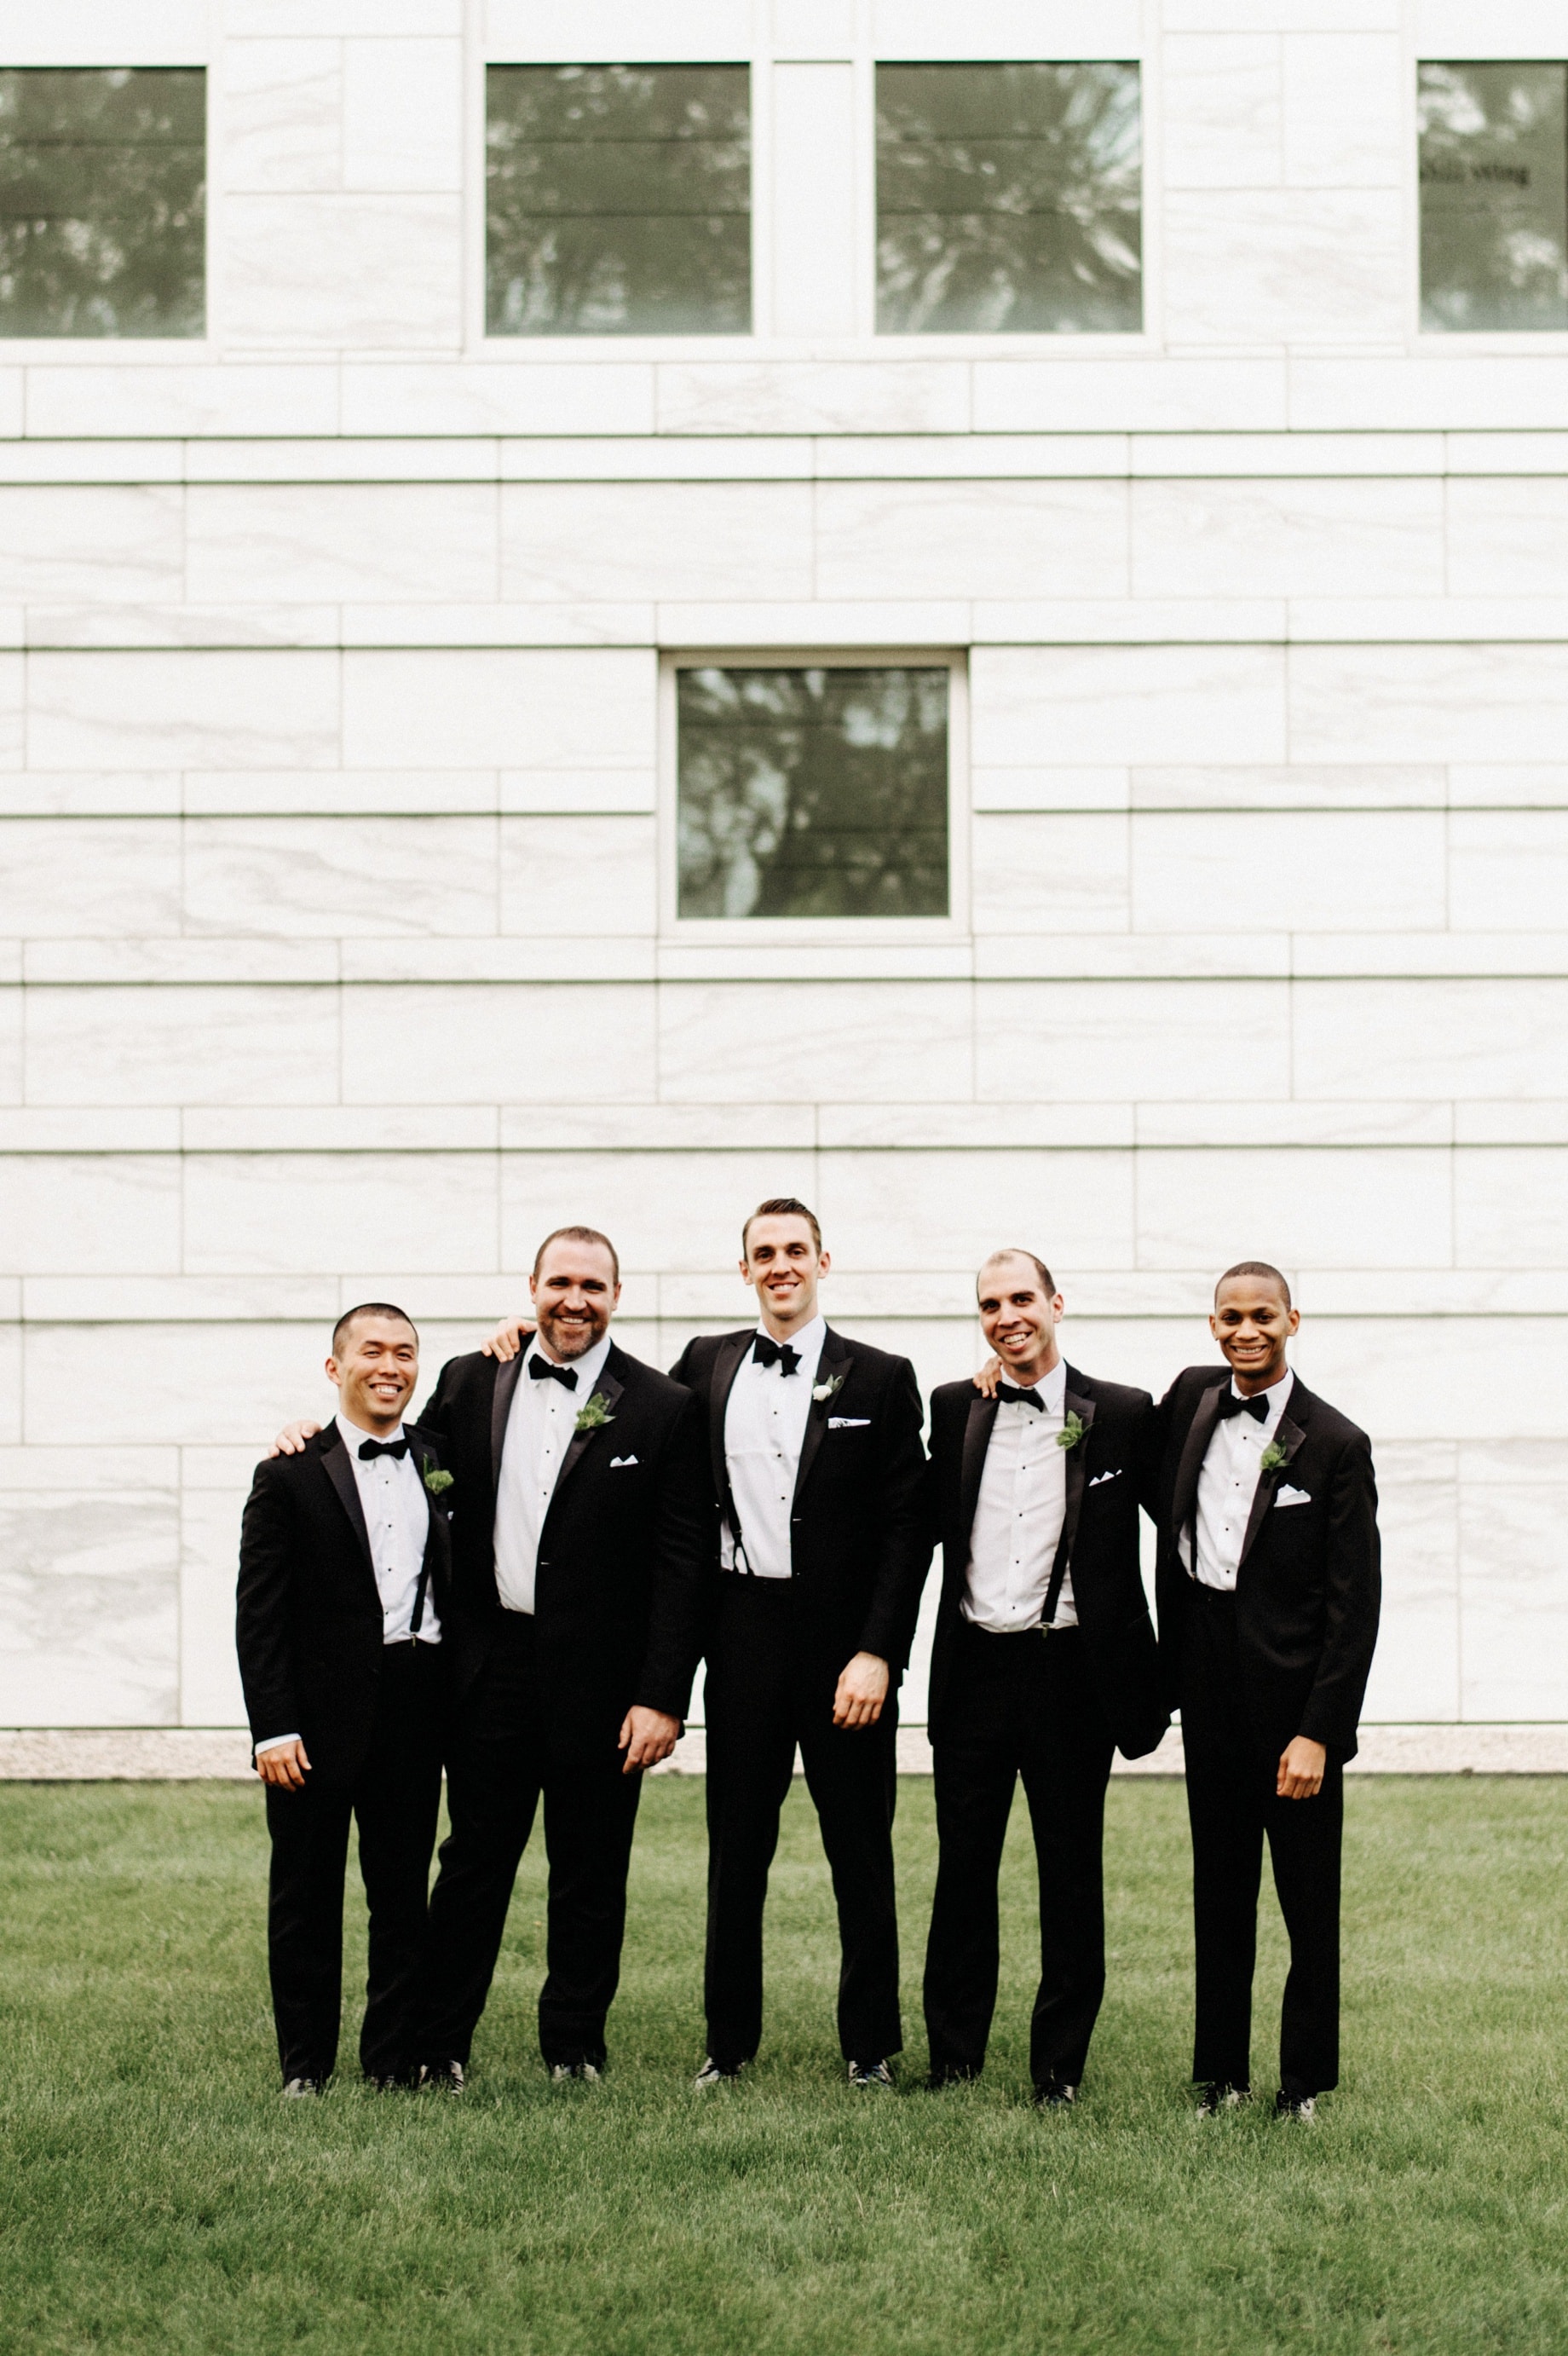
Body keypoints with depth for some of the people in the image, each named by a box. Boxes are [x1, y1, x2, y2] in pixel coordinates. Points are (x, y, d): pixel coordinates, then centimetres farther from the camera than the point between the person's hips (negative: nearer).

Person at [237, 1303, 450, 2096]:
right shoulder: (290, 1476, -1)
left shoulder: (438, 1458, 10)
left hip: (415, 1707, 3)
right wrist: (272, 1726, -13)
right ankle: (305, 2063, 15)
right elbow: (259, 1613, -5)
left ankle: (393, 2058, 17)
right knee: (307, 1894, 5)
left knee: (403, 1892, 8)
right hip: (320, 1717, -3)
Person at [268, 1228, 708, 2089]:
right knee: (473, 1860, 9)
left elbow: (679, 1563, -6)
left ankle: (574, 2049, 22)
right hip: (490, 1663, 2)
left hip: (598, 1679, -2)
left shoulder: (663, 1410, -3)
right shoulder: (469, 1383, 6)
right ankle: (435, 2047, 17)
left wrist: (663, 1697, -11)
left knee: (589, 1875, 9)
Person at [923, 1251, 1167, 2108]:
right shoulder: (952, 1409, 7)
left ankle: (1059, 2069, 16)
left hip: (1071, 1669, -2)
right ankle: (953, 2063, 19)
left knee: (1071, 1876, 6)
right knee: (962, 1872, 9)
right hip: (974, 1667, 2)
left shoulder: (1121, 1416, -1)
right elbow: (924, 1524, 14)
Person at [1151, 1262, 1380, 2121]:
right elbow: (1155, 1498, 25)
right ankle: (1219, 2073, 21)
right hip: (1207, 1685, 4)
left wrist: (1318, 1732, -15)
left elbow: (1353, 1606, -10)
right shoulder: (1190, 1398, 5)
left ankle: (1305, 2081, 15)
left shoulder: (1335, 1445, -8)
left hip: (1293, 1691, -4)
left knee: (1308, 1900, 5)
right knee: (1218, 1888, 12)